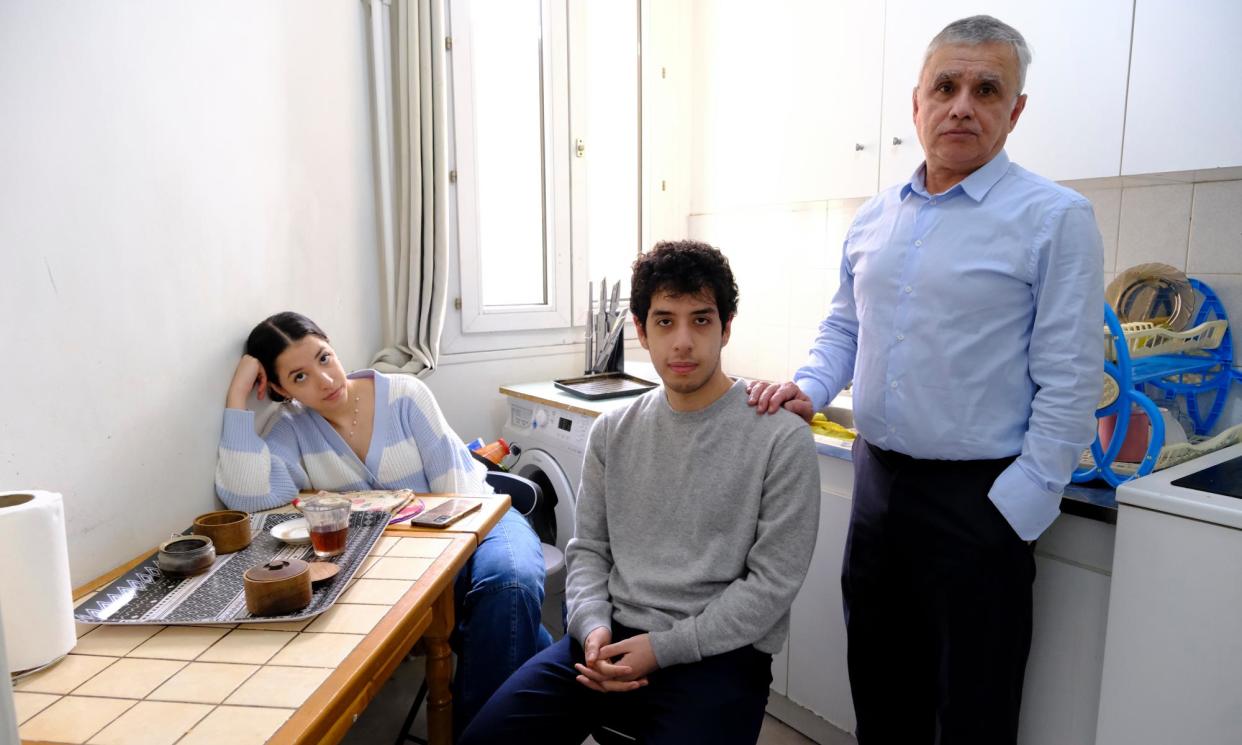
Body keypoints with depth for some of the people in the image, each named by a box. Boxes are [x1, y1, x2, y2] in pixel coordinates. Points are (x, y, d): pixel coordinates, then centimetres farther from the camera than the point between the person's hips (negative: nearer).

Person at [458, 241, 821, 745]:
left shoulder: (781, 438, -9)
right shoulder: (612, 432, 7)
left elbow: (772, 582, -9)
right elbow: (588, 547, 12)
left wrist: (661, 648, -14)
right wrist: (594, 626, -7)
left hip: (719, 652, -3)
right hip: (612, 639, 4)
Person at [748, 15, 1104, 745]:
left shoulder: (1055, 218, -10)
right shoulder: (876, 217, 7)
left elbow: (1069, 383, -12)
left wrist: (1017, 509, -14)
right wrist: (810, 387, -3)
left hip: (978, 497, -5)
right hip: (878, 483, 5)